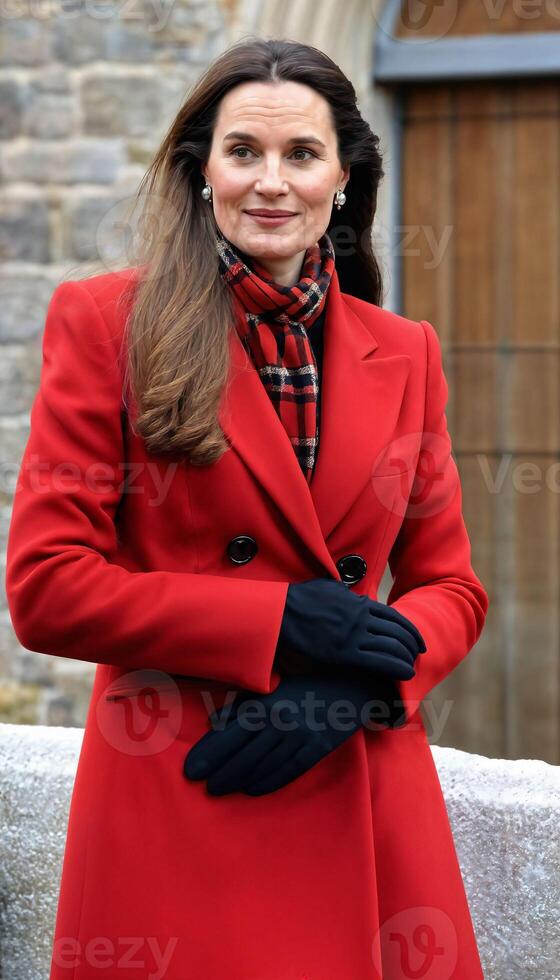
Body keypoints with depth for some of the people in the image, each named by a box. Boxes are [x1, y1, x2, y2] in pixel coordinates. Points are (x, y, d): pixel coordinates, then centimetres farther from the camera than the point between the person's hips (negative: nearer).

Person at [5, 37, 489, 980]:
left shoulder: (403, 353, 9)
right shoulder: (106, 320, -3)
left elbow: (450, 588, 11)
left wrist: (348, 689, -9)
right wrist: (281, 621, -14)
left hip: (371, 803, 4)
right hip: (176, 805, -3)